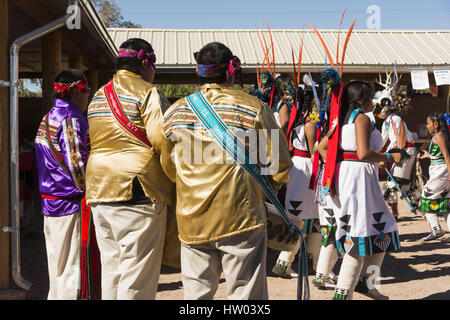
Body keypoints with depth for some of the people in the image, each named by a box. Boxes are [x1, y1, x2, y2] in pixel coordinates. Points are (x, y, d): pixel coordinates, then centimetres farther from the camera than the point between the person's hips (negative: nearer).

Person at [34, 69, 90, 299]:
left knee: (57, 264, 18)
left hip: (50, 200, 10)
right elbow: (76, 162, -20)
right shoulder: (71, 118, -15)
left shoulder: (47, 118, 15)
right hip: (70, 203, -10)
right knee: (72, 265, -4)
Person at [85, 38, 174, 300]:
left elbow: (93, 143, 16)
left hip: (99, 190, 8)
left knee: (111, 270, 16)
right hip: (138, 190, -8)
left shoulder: (98, 97, 18)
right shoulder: (148, 93, -7)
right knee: (138, 277, -2)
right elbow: (162, 140, -16)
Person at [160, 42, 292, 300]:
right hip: (241, 218, -4)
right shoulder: (254, 108, -6)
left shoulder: (176, 111, 4)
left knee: (196, 292, 15)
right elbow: (280, 169, -4)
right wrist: (260, 192, 14)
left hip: (192, 220, 4)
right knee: (246, 293, 5)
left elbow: (169, 167, 15)